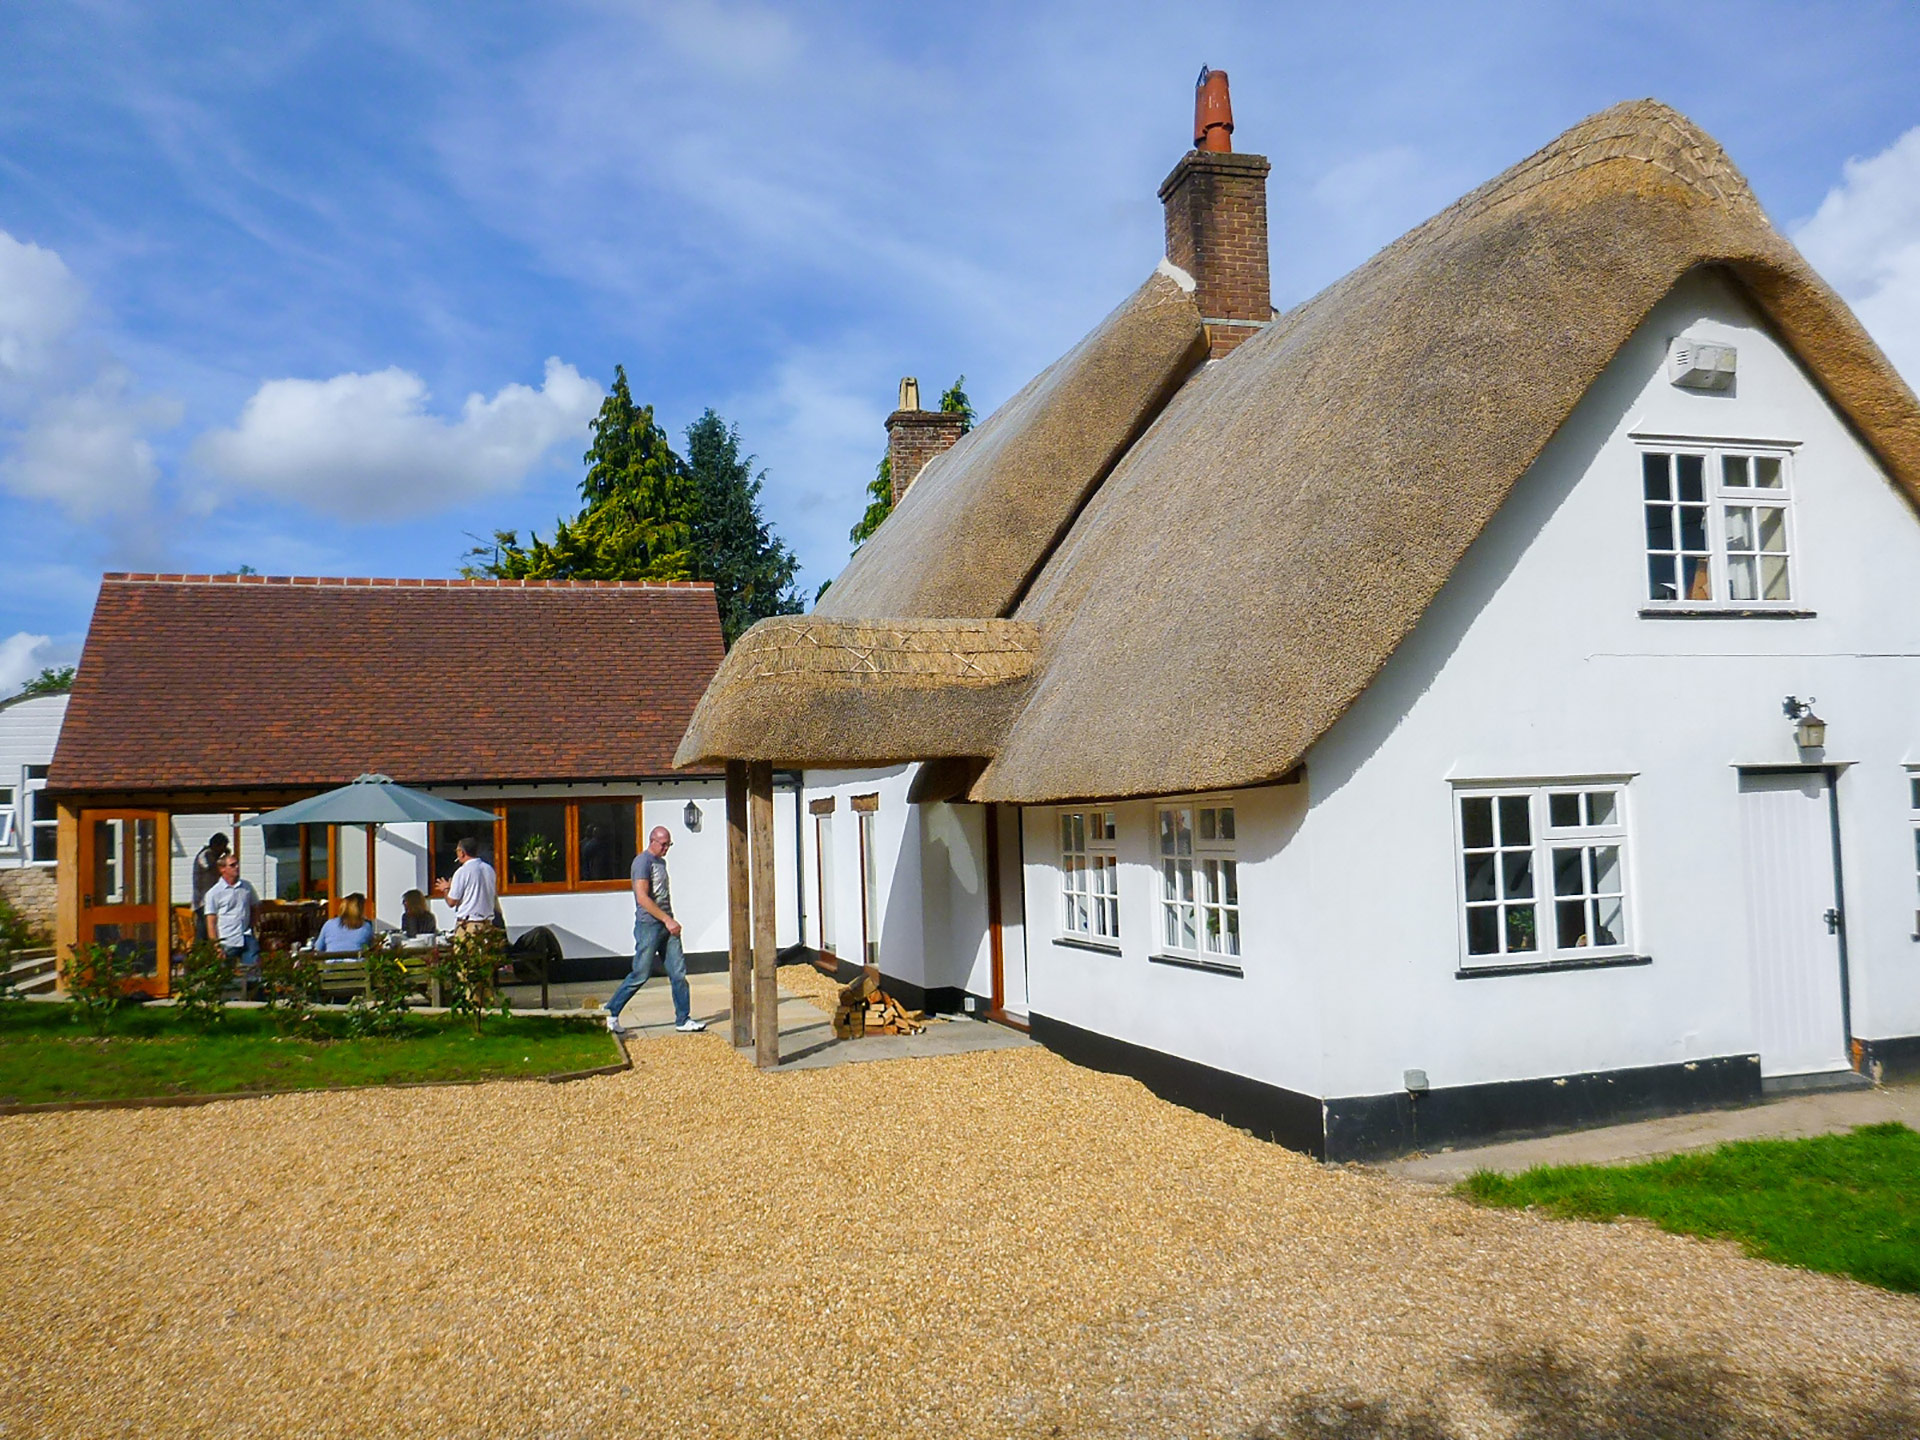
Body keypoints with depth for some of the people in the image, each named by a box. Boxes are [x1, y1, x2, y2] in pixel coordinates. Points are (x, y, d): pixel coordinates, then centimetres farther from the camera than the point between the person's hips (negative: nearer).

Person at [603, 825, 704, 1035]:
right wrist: (667, 920, -19)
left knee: (678, 972, 3)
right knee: (640, 975, -3)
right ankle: (610, 1014, 11)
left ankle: (683, 1020, 7)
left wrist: (670, 921, 18)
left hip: (666, 925, 8)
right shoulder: (643, 861, -11)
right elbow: (642, 898, -19)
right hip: (649, 925, -8)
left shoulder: (661, 862, 17)